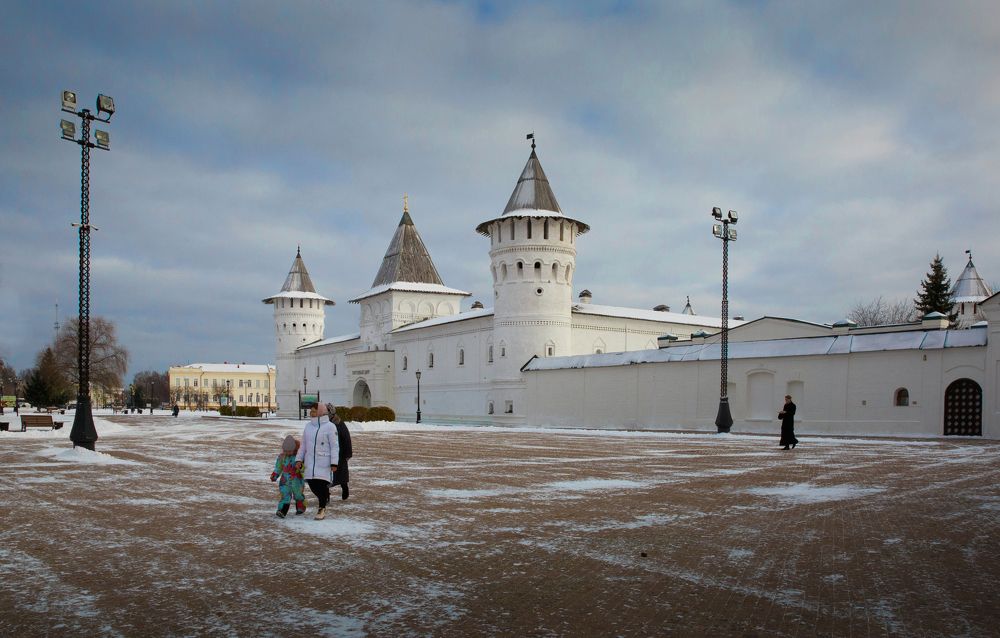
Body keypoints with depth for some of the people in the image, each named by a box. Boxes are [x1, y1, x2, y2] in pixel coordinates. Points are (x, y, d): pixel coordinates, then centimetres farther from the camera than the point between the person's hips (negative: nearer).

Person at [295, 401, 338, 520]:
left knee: (322, 485, -6)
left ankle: (322, 508, 10)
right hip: (310, 462, 6)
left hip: (324, 463, -6)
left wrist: (334, 463, -14)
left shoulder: (329, 426, -8)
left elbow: (334, 446, -9)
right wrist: (299, 459, 6)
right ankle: (325, 498, 34)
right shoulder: (308, 426, 9)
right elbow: (303, 445, 15)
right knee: (312, 485, 6)